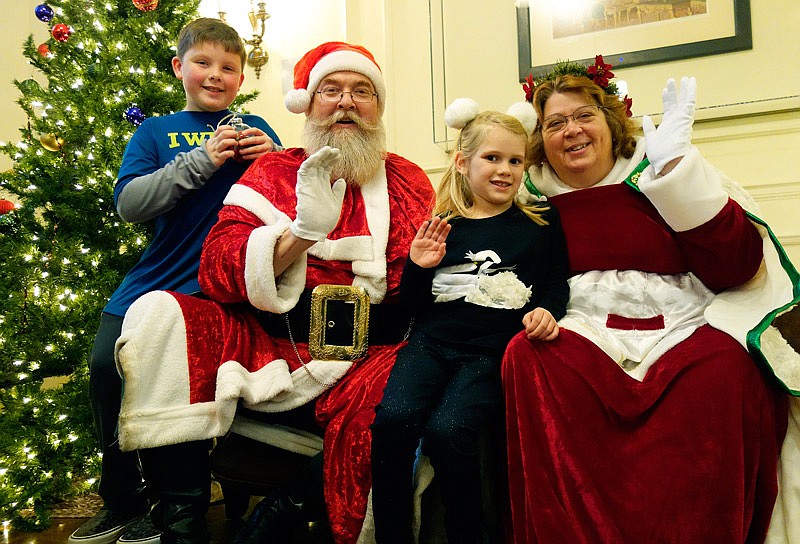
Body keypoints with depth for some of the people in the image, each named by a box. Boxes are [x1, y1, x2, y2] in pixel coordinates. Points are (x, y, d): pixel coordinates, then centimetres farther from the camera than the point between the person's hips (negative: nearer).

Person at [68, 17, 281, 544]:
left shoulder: (255, 129, 11)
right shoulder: (155, 133, 12)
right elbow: (128, 204, -4)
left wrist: (277, 159, -12)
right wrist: (202, 159, -12)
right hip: (154, 279, 3)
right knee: (107, 364, -5)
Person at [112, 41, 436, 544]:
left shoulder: (410, 182, 12)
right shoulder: (274, 172, 11)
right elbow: (216, 271, -2)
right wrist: (302, 230, -16)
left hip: (365, 357, 0)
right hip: (265, 345, 1)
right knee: (158, 313, -20)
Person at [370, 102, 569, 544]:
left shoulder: (541, 222, 12)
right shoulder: (443, 226, 12)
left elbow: (557, 282, 13)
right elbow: (413, 303, 14)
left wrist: (546, 311, -8)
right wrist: (418, 267, -5)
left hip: (492, 350, -2)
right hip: (432, 341, 2)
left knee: (447, 430, -26)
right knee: (393, 417, -24)